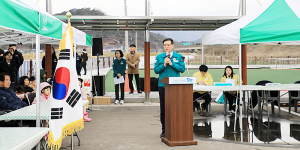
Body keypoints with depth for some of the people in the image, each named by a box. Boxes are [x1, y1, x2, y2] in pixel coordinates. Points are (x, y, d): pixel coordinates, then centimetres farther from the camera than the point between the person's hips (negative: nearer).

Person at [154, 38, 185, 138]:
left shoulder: (179, 56, 6)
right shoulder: (159, 57, 7)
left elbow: (182, 69, -3)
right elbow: (156, 70, 1)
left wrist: (172, 64, -12)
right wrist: (164, 65, -14)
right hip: (163, 86, 1)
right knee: (163, 109, 5)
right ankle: (164, 130, 14)